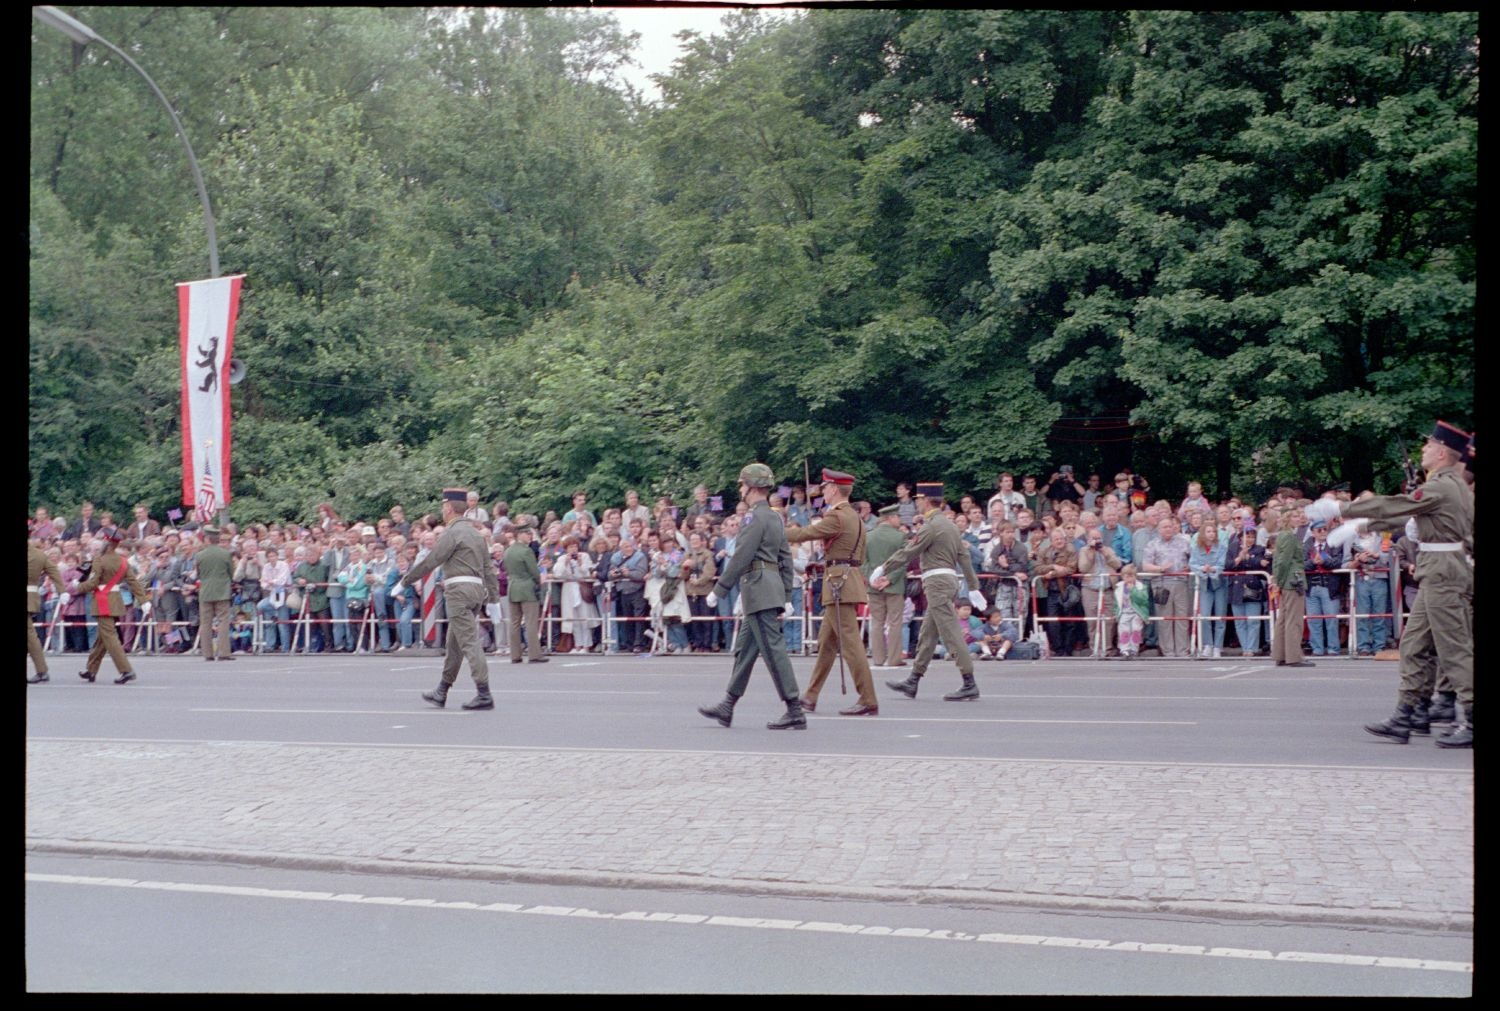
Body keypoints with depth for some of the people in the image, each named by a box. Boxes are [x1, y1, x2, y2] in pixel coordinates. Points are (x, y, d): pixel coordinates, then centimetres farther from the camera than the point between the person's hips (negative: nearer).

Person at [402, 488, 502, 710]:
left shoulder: (452, 533, -10)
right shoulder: (475, 533, 17)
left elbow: (430, 561, -10)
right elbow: (488, 567, 17)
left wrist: (407, 579, 2)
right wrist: (494, 593, 19)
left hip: (459, 590, -9)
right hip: (476, 589, 9)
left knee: (469, 642, -10)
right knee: (454, 643, 14)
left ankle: (484, 695, -13)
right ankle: (441, 692, 22)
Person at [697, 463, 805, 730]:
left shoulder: (755, 517, -12)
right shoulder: (775, 518, 17)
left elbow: (741, 557, -17)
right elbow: (786, 559, 18)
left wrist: (718, 590, -12)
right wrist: (786, 596, 20)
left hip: (758, 586, -10)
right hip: (772, 589, 10)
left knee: (773, 650, -9)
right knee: (744, 649, 14)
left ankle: (795, 712, -10)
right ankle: (727, 708, 20)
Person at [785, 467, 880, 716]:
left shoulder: (836, 517, -14)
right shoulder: (855, 517, 16)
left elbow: (804, 534, -10)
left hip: (839, 583, -10)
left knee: (850, 644, -9)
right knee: (826, 642, 14)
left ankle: (868, 702, -10)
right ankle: (810, 697, 20)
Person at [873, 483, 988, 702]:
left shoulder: (932, 526, -13)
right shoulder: (948, 524, 15)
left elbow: (907, 553, -12)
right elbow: (964, 555, 16)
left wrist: (882, 570, -2)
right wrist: (973, 586, 18)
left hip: (937, 581, -10)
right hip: (949, 579, 10)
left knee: (951, 634, -9)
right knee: (927, 635, 12)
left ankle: (969, 685, -10)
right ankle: (912, 683, 17)